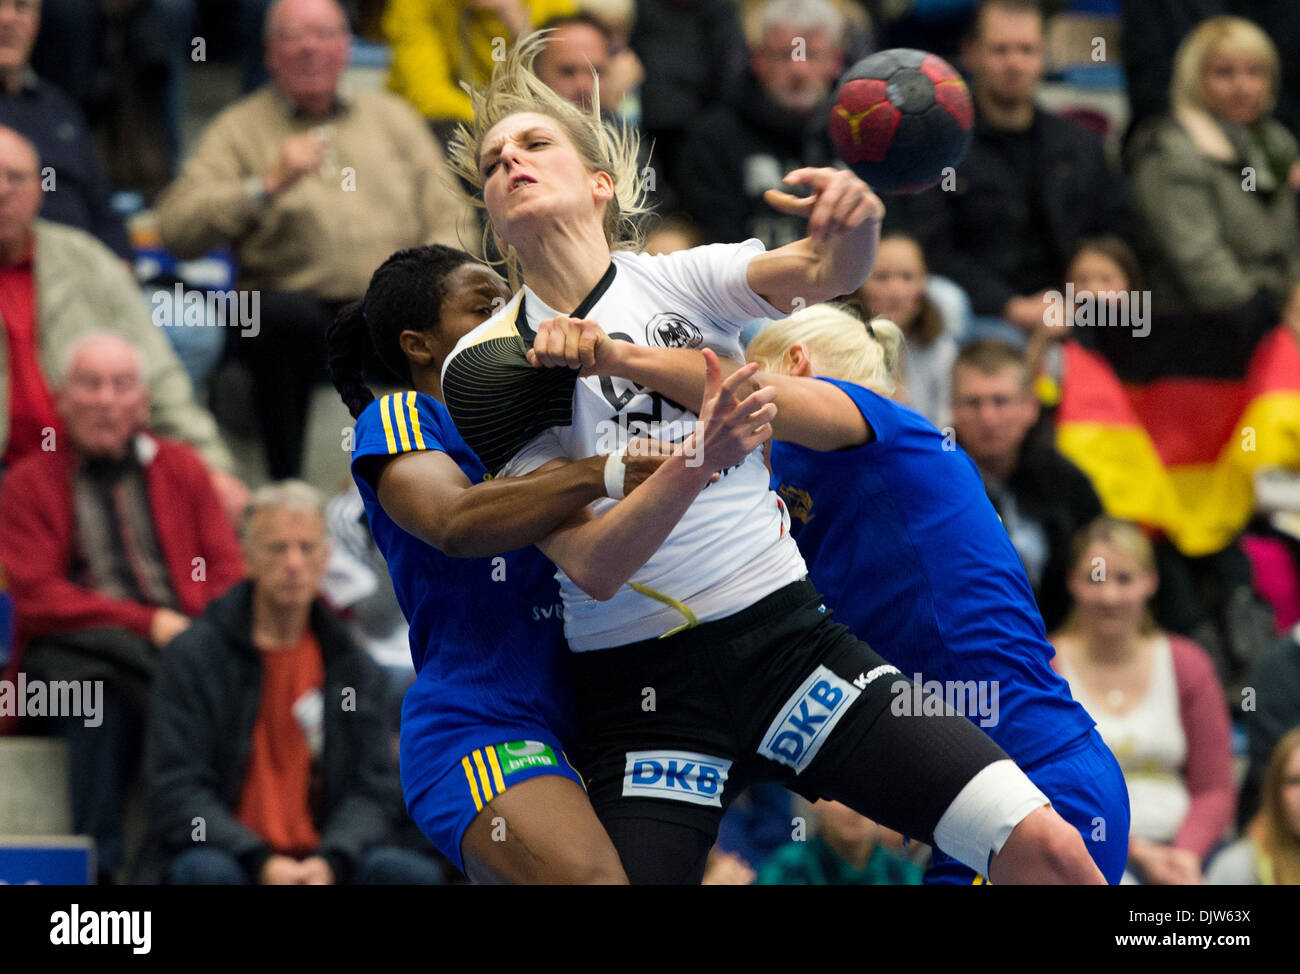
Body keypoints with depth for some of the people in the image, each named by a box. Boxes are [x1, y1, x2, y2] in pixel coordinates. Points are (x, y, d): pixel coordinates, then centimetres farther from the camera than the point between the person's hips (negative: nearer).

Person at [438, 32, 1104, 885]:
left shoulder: (677, 279, 4)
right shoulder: (488, 368, -2)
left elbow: (819, 273, -15)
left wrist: (854, 227, -38)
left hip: (787, 634, 1)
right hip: (642, 692, -1)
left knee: (1049, 851, -11)